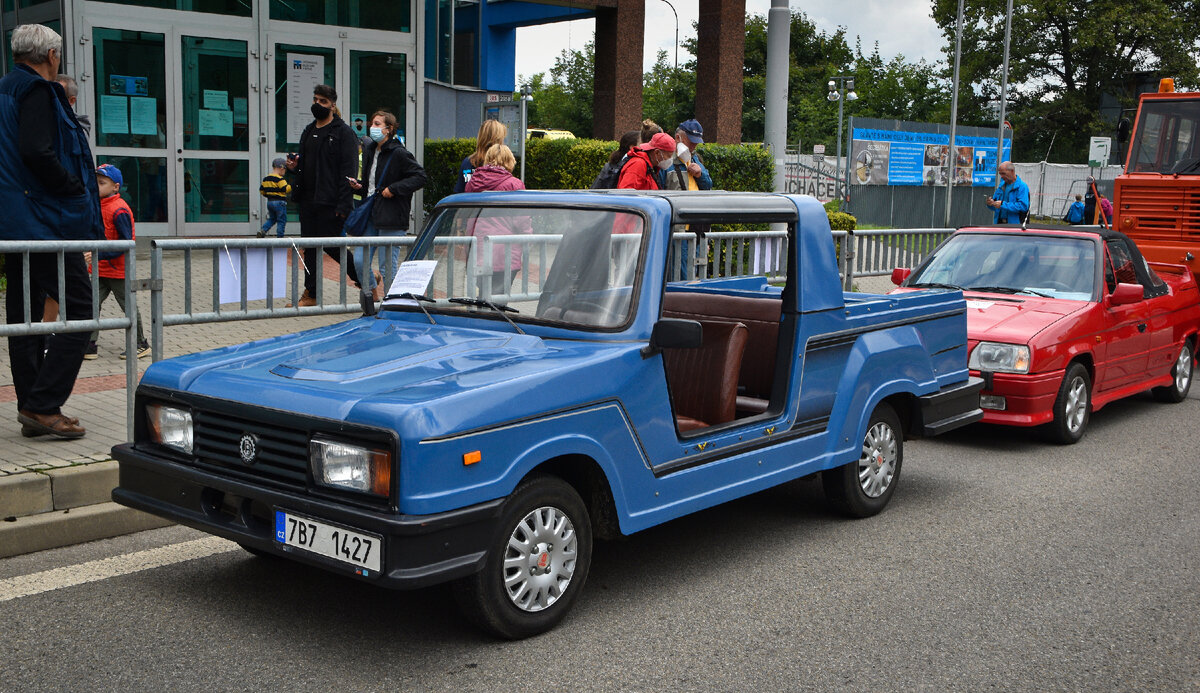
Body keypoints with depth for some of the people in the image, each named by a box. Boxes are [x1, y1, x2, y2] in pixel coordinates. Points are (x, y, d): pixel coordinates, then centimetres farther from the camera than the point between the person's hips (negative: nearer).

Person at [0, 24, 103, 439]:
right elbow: (37, 152, -24)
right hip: (46, 221, -10)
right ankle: (43, 405, -11)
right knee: (77, 306, -7)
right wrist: (75, 188, -13)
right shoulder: (37, 90, -10)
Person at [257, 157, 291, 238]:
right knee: (282, 220, 1)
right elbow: (286, 189, -23)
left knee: (272, 219, 20)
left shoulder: (266, 178, 10)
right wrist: (291, 185, -9)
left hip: (269, 201, 7)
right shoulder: (280, 179, -14)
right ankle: (279, 237, 0)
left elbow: (261, 190, 15)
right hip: (279, 202, -7)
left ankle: (262, 230, 1)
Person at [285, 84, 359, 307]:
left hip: (330, 202, -7)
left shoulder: (344, 132, -6)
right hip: (308, 200, 7)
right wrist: (294, 166, 0)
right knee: (310, 246, 8)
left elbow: (348, 171, -12)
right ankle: (311, 294, 13)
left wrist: (343, 205, -19)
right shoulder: (308, 131, 17)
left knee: (332, 246, -5)